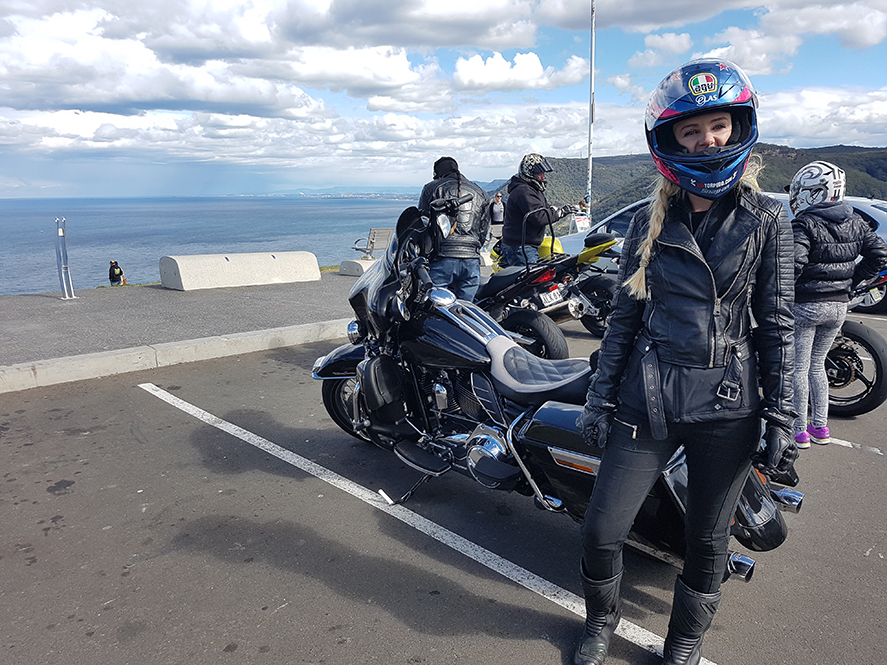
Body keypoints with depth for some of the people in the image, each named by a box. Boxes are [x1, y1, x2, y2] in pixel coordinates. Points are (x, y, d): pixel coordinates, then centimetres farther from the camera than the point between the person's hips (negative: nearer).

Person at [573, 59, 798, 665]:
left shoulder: (766, 219, 0)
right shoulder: (651, 221, 4)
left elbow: (776, 324, 0)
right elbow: (625, 315, 6)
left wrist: (781, 419, -3)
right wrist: (600, 397, 5)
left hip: (727, 406, -1)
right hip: (648, 402, 2)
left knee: (707, 541, 13)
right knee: (601, 530, 4)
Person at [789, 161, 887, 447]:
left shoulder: (804, 224, -16)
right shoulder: (855, 222, 6)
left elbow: (793, 263, -28)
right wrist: (851, 281, 14)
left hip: (805, 304, -7)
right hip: (839, 305, 7)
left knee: (799, 368, 5)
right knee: (817, 364, 20)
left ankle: (799, 430, 13)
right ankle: (820, 426, 25)